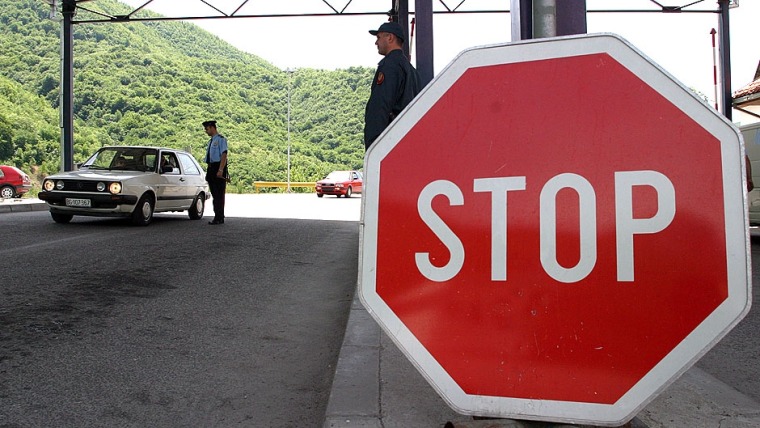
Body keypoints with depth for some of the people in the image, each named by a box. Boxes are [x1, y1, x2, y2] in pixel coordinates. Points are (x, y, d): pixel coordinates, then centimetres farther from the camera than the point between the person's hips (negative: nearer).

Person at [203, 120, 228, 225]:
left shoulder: (221, 139, -8)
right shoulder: (211, 141, 17)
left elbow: (224, 155, -15)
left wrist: (220, 170, -22)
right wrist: (209, 171, 18)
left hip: (218, 167, -9)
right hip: (211, 168, 9)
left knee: (219, 194, -5)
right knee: (214, 194, 11)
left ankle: (219, 218, -1)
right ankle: (217, 216, 19)